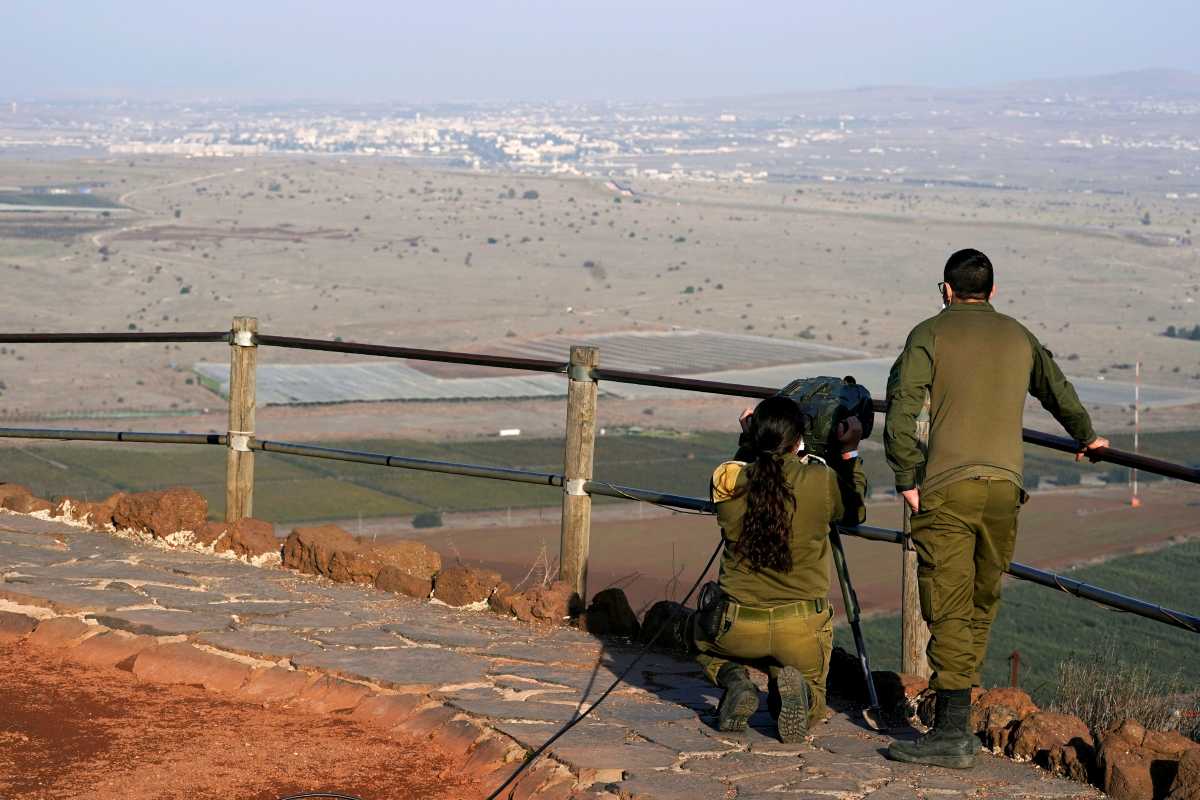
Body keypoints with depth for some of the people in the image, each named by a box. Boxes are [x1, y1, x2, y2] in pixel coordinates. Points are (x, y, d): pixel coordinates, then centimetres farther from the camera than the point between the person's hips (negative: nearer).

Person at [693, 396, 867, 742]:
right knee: (810, 707, 27)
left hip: (739, 628, 0)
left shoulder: (727, 481, -8)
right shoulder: (820, 481, -12)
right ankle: (794, 690, -10)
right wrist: (850, 452, 18)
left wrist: (748, 441, 24)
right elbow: (856, 512, 10)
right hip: (802, 629, 0)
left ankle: (733, 679, 4)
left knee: (701, 628, 36)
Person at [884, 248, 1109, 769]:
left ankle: (953, 733, -13)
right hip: (1005, 487, 4)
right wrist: (1085, 437, 50)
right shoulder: (1019, 337, 17)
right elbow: (1058, 391, 32)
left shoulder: (930, 335, 3)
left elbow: (902, 408, -9)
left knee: (949, 612, -7)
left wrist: (907, 481, -3)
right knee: (982, 603, 16)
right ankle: (955, 705, 21)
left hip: (947, 487, -4)